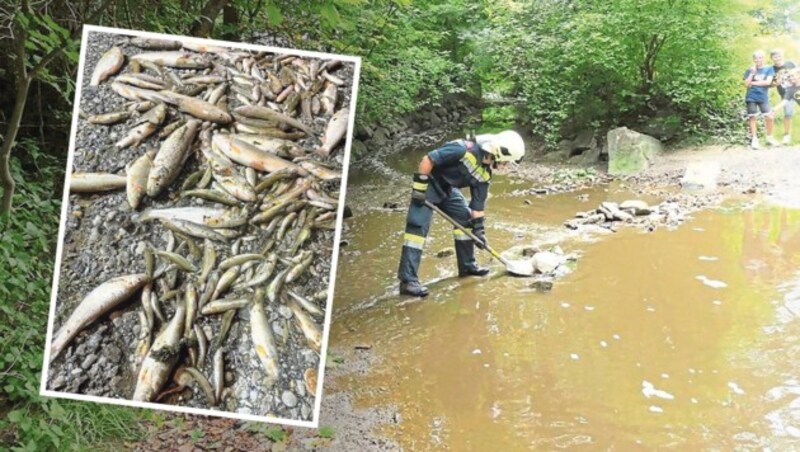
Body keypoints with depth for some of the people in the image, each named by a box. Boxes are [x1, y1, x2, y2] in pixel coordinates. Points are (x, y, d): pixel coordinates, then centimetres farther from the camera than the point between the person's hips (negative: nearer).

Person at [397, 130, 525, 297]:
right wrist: (420, 186, -26)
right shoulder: (464, 149, -29)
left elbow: (478, 203, 7)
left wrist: (479, 229, 5)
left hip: (447, 188, 9)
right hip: (428, 183, -9)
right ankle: (407, 280, -20)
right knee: (418, 226, -16)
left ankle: (467, 265, 26)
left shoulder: (485, 173, -2)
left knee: (465, 218, 10)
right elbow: (428, 159, -28)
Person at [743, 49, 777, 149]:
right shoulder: (749, 70, 2)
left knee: (770, 117, -4)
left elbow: (768, 82, -9)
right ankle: (755, 139, 9)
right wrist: (752, 73, -14)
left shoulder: (769, 69, 2)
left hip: (763, 97, 0)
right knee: (752, 118, 0)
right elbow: (747, 84, -7)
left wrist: (753, 83, -7)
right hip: (751, 98, 0)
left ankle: (769, 137, 15)